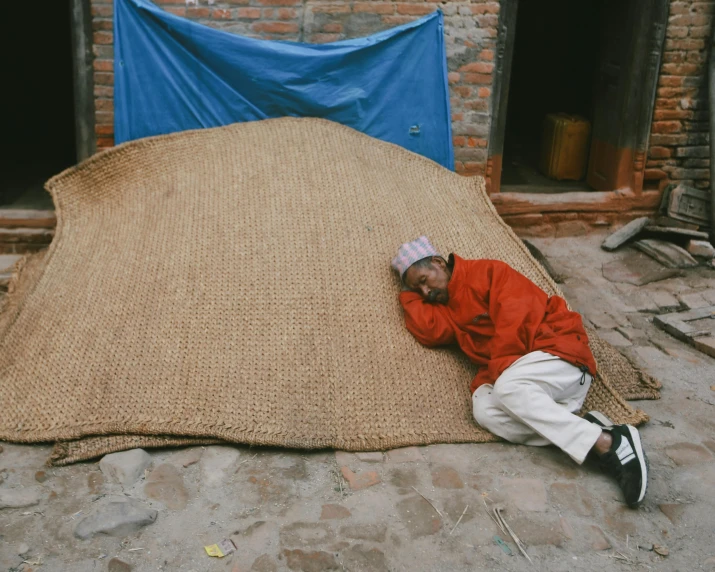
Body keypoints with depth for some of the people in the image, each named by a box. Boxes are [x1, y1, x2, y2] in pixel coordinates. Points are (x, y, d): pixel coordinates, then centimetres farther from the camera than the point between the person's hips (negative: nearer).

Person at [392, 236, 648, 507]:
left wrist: (499, 371, -17)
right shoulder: (447, 308, 22)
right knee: (483, 408, -23)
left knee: (507, 387, -34)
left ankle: (608, 442, -33)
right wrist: (409, 293, 11)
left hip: (558, 348, -6)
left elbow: (515, 318, -11)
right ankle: (586, 426, -27)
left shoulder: (487, 272, 2)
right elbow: (429, 331, 1)